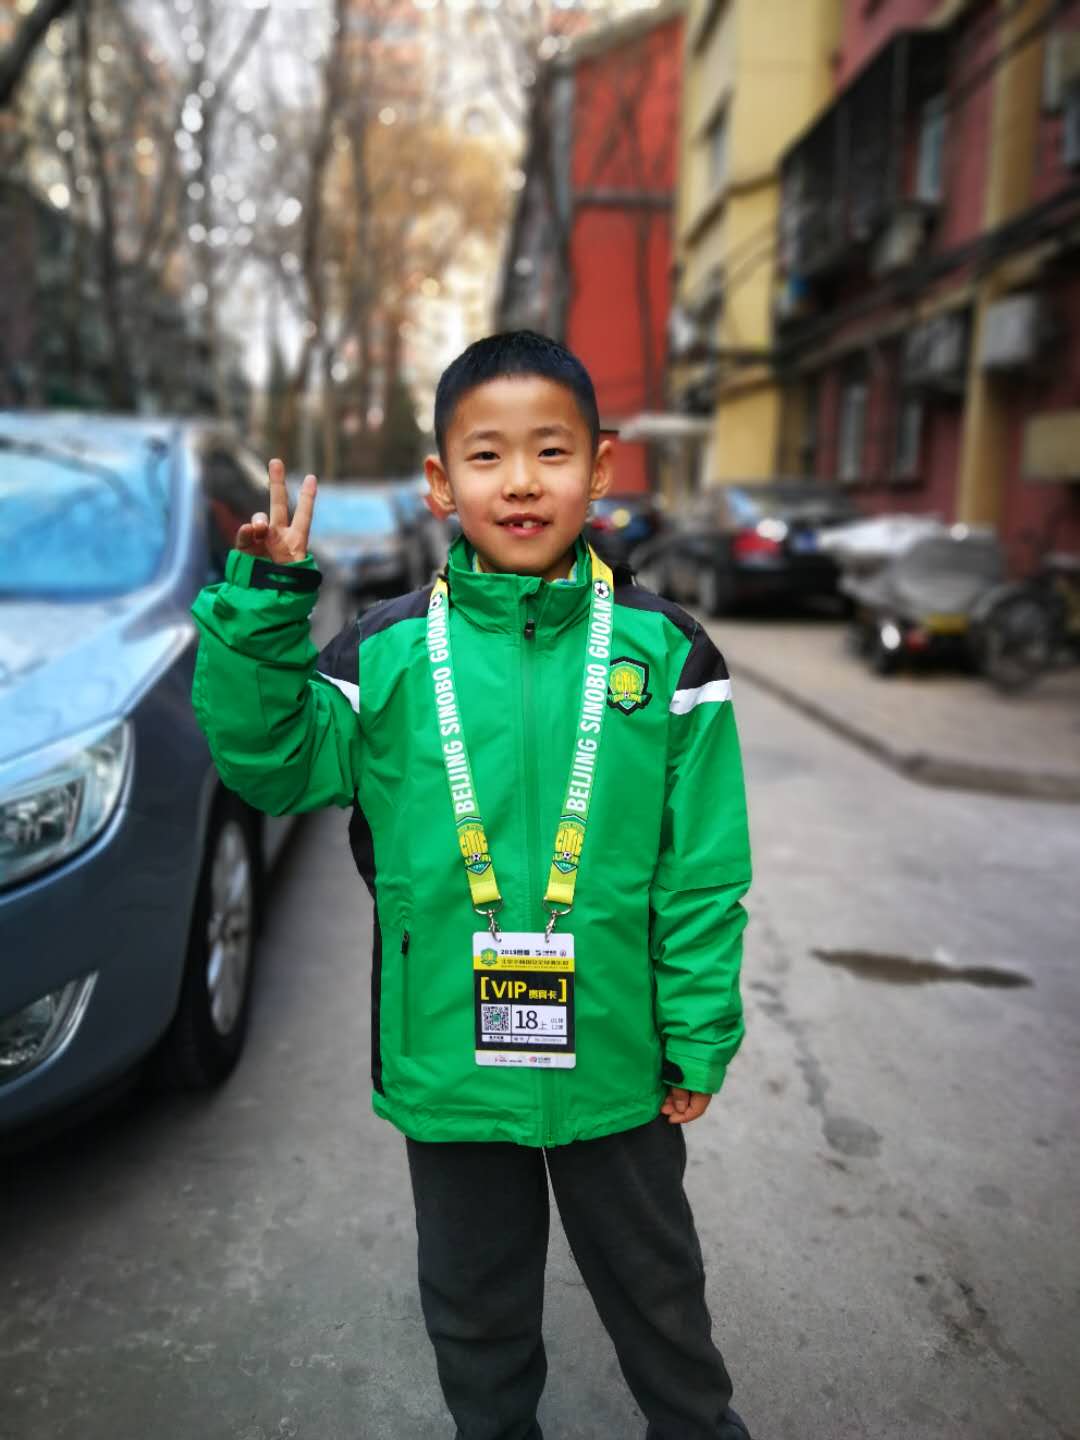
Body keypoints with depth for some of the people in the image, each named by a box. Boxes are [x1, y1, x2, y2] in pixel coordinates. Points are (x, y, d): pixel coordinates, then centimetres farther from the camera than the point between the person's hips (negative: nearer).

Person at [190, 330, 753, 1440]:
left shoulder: (662, 651, -8)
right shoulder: (384, 656, -7)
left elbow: (703, 869, -6)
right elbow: (267, 765, -7)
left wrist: (700, 1037, -4)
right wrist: (263, 602, -16)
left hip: (615, 1058, 0)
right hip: (446, 1056, 1)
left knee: (654, 1281, 25)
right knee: (475, 1300, 24)